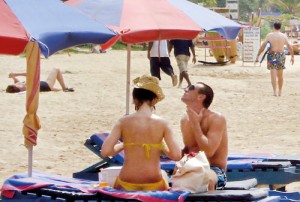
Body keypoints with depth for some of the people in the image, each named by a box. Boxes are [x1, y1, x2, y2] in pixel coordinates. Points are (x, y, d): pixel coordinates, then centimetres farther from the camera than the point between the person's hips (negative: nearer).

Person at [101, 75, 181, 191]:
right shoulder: (162, 123, -6)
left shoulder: (124, 122, -6)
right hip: (154, 186, 1)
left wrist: (122, 145, 6)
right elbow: (177, 155, -9)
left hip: (126, 186, -1)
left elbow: (105, 152, -12)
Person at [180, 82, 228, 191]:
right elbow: (188, 150, -1)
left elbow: (208, 151, -20)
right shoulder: (185, 119, 8)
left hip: (215, 171, -5)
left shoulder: (217, 119, -10)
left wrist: (195, 123, -16)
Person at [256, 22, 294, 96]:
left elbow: (263, 46, -6)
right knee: (280, 75, 15)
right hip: (281, 56, 2)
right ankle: (280, 92, 23)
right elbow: (290, 47, 3)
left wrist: (258, 55, -1)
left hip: (272, 55, -2)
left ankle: (275, 91, -16)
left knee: (273, 74, -5)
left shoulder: (269, 35, -3)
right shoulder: (284, 36, 2)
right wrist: (292, 56, 12)